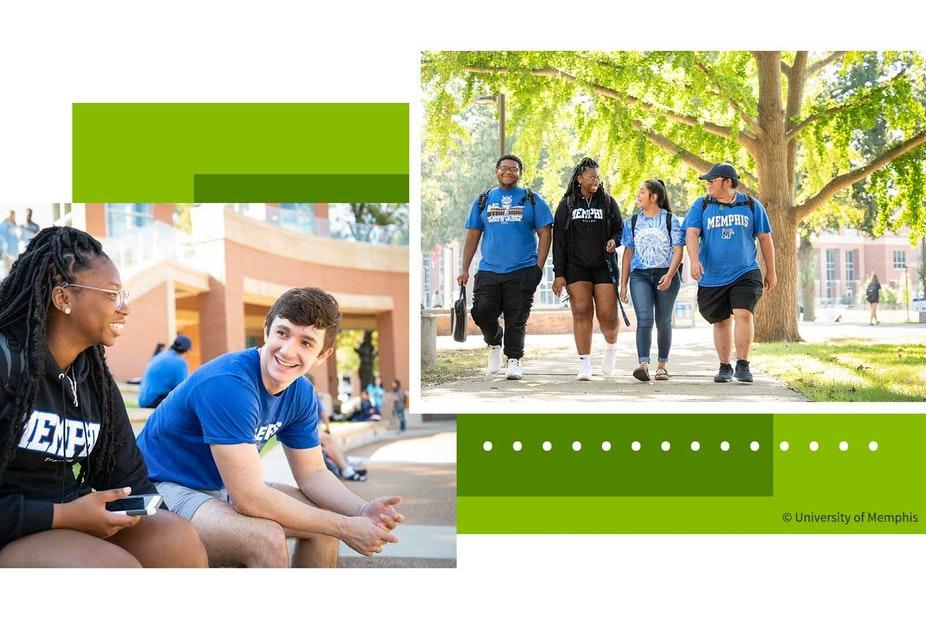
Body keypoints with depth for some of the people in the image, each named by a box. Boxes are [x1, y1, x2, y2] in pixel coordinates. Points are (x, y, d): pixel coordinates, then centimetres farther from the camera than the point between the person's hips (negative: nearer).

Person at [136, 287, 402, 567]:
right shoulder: (227, 384, -30)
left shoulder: (301, 395, -3)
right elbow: (249, 499, -32)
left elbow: (312, 472, 5)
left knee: (324, 519, 1)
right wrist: (345, 528, -27)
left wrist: (362, 510, -16)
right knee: (267, 539, -30)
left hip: (221, 490, 9)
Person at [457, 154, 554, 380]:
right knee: (481, 312, -7)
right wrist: (464, 270, 6)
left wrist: (539, 267, -6)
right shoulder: (483, 200, 12)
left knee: (516, 320, -1)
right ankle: (494, 343, 22)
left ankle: (514, 360, 13)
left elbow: (544, 234, 3)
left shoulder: (532, 200, 7)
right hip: (489, 271, 2)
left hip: (522, 272, -2)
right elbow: (473, 237, 12)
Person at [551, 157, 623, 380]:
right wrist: (558, 274, -3)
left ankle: (611, 347, 26)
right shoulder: (567, 205, 6)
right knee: (582, 312, -9)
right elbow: (558, 242, 4)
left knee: (607, 315, -6)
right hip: (576, 267, 0)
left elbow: (620, 230, 16)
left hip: (603, 266, 0)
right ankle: (584, 364, -4)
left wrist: (614, 240, -10)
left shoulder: (608, 202, 9)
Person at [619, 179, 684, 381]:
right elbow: (628, 253, 13)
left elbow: (678, 251, -3)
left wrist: (669, 275, -18)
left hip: (666, 275, -1)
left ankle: (662, 365, 18)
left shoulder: (671, 220, 3)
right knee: (644, 319, -15)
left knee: (663, 322, 6)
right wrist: (623, 284, 9)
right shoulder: (634, 222, 11)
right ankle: (643, 364, -25)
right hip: (640, 275, 1)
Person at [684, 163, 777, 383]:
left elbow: (765, 239, 10)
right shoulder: (701, 206, 4)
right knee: (721, 322, 10)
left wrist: (771, 272, 12)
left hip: (745, 274, -1)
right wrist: (694, 260, -24)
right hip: (712, 278, 1)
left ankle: (743, 365, -9)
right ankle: (725, 367, 23)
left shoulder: (751, 205, 4)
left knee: (743, 314, -18)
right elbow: (691, 234, -7)